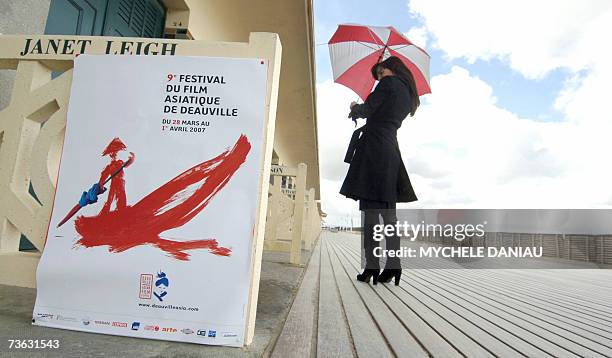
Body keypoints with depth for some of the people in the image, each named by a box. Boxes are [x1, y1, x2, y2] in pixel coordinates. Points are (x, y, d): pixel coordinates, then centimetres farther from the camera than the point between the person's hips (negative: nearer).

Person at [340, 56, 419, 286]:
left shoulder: (389, 83, 2)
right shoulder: (408, 94, 25)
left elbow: (367, 109, -5)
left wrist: (354, 109, 15)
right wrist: (360, 112, 26)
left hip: (373, 146, -8)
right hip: (391, 149, 8)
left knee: (370, 209, -10)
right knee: (388, 211, 7)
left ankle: (372, 266, -10)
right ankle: (393, 265, 6)